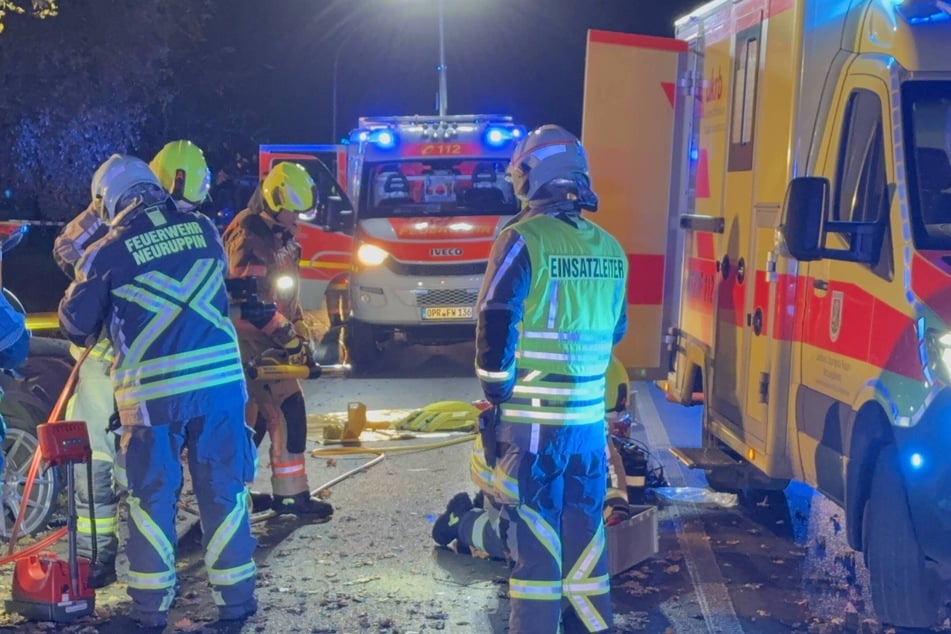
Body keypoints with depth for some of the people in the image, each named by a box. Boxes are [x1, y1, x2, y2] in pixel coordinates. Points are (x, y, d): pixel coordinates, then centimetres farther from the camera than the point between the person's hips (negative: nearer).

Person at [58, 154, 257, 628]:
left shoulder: (107, 253, -2)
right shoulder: (203, 229, 7)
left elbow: (76, 323, 7)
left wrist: (90, 337, 29)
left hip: (153, 389, -2)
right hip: (220, 376, 2)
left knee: (152, 495, 10)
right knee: (224, 489, 10)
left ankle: (150, 606, 17)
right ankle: (236, 598, 16)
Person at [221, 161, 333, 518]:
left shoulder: (280, 237, 13)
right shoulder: (248, 237, -18)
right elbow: (251, 300, -24)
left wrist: (301, 333, 14)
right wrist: (289, 338, -20)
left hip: (268, 340, 10)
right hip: (251, 341, -10)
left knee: (254, 415, 13)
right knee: (288, 413, -9)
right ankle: (291, 495, -2)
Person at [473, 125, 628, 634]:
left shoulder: (524, 239, -10)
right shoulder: (609, 248, 8)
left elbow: (495, 328, -11)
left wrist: (495, 398, -2)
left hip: (532, 418, -5)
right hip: (590, 418, 5)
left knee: (534, 535, 1)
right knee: (585, 529, 14)